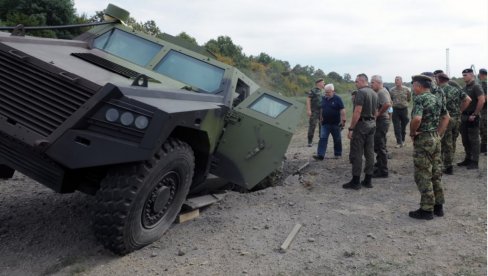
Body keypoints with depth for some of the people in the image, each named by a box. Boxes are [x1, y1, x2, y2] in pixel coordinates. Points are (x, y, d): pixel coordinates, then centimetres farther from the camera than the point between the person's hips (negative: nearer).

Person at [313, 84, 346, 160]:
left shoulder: (337, 99, -8)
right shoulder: (323, 99, 7)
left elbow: (342, 110, -11)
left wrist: (343, 120, -16)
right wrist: (321, 119, 18)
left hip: (335, 123, -4)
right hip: (325, 123, 4)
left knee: (337, 139, 9)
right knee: (323, 138, -5)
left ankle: (337, 154, 23)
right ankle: (320, 154, -8)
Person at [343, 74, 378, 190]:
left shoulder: (361, 92, -14)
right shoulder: (374, 93, 14)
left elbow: (357, 112, -20)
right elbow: (376, 112, 18)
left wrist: (351, 128, -18)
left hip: (361, 124, -9)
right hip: (372, 125, 9)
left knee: (356, 153, -4)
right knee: (369, 152, 9)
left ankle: (355, 182, -1)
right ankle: (368, 180, 15)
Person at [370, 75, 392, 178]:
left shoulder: (382, 92, -16)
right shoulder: (380, 92, 15)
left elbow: (387, 104, -34)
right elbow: (389, 103, 26)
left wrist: (379, 113, -22)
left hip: (381, 121, -11)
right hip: (380, 121, 11)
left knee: (380, 147, -5)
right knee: (378, 145, 19)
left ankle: (383, 171, 2)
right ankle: (379, 166, 30)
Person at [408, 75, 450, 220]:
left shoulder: (420, 99, -16)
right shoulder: (436, 98, 11)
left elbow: (417, 119, -31)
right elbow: (446, 117, 19)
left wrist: (412, 132, -14)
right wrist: (438, 133, 15)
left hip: (423, 140, -9)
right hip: (435, 139, 9)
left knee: (423, 175, -1)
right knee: (435, 173, 15)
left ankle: (427, 209, 4)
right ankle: (438, 206, 24)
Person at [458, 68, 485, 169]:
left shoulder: (476, 87, -10)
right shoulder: (465, 88, 15)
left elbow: (482, 100, -20)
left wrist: (475, 114, -19)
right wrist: (461, 113, 10)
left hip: (472, 117, -8)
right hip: (464, 117, 8)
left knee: (474, 140, -3)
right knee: (465, 140, 13)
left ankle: (474, 162, 2)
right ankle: (467, 159, 24)